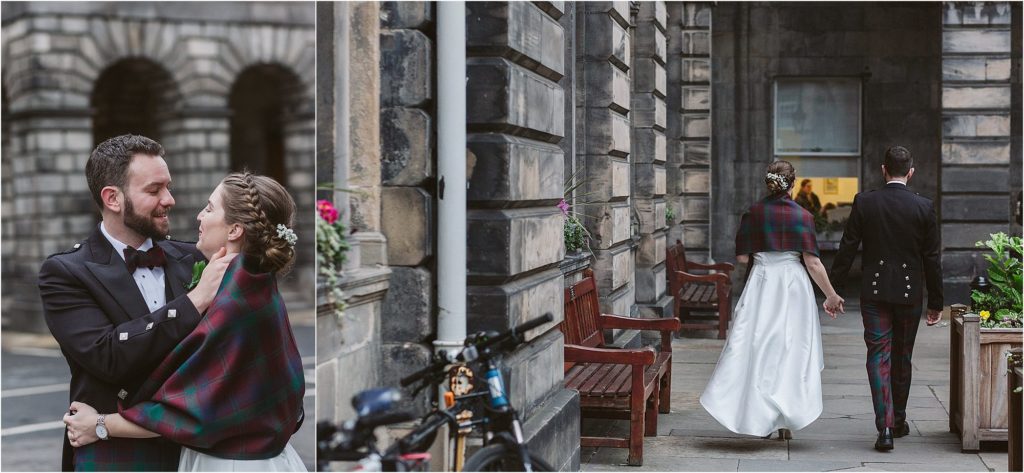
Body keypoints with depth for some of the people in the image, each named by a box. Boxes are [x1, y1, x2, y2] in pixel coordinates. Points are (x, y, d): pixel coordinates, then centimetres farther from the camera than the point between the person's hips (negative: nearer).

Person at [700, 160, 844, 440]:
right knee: (791, 347, 7)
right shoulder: (802, 216, -5)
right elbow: (812, 262, -8)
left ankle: (761, 418, 3)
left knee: (758, 346, 5)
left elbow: (742, 257, -1)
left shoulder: (753, 214, -1)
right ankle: (786, 421, 9)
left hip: (760, 282, 1)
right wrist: (831, 295, -1)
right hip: (793, 284, -1)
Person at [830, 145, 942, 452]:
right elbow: (932, 259, -1)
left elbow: (847, 249, -4)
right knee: (902, 358, 16)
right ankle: (898, 420, 31)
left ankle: (885, 427, -12)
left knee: (879, 358, -1)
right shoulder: (924, 207, -4)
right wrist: (936, 303, 7)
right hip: (910, 292, 1)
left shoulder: (864, 202, -5)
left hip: (874, 292, -1)